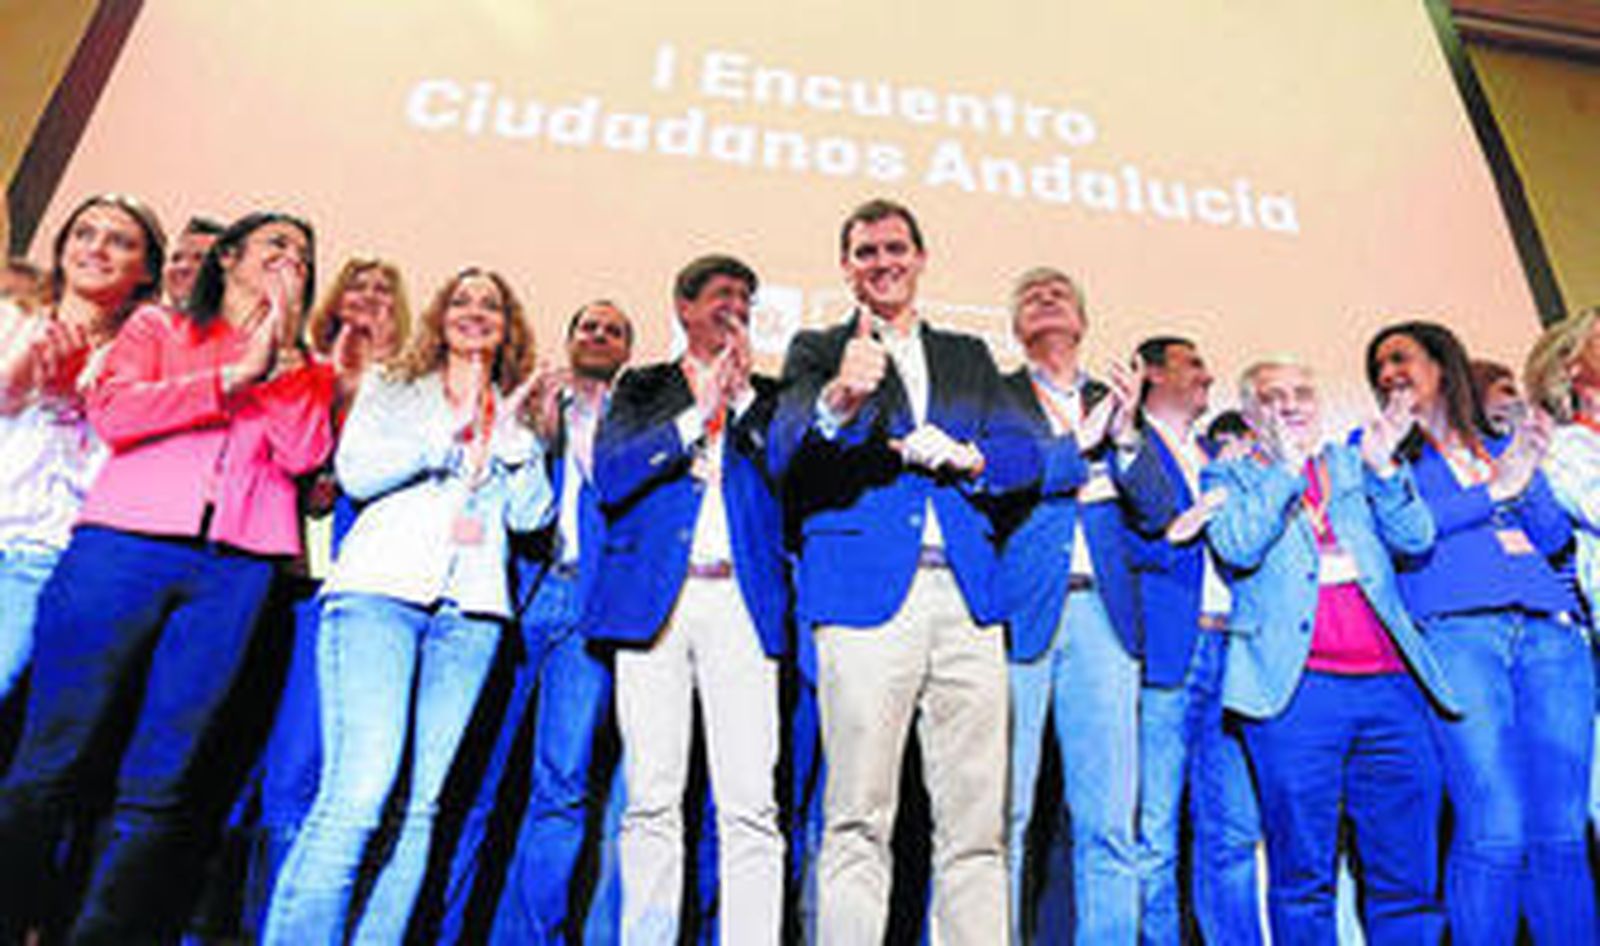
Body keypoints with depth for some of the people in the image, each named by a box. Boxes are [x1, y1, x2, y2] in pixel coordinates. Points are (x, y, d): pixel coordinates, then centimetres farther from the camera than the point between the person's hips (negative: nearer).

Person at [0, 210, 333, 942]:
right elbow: (111, 413, 0)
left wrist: (280, 351, 1)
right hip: (126, 545, -1)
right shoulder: (157, 326, 18)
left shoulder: (304, 370, 21)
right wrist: (238, 374, -2)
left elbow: (302, 454, 3)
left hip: (237, 569, 1)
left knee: (159, 788, -1)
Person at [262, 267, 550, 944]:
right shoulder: (392, 388, 18)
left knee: (422, 803, -1)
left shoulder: (518, 414, 23)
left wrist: (510, 433, 2)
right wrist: (448, 430, -2)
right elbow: (355, 472, 2)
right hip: (382, 589, -2)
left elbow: (530, 515, 11)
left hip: (472, 611, 3)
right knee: (361, 788, -16)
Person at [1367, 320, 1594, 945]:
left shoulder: (1503, 445, 24)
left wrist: (1527, 475, -1)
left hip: (1548, 631, 4)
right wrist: (1491, 491, -3)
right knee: (1494, 835, -11)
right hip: (1454, 632, -3)